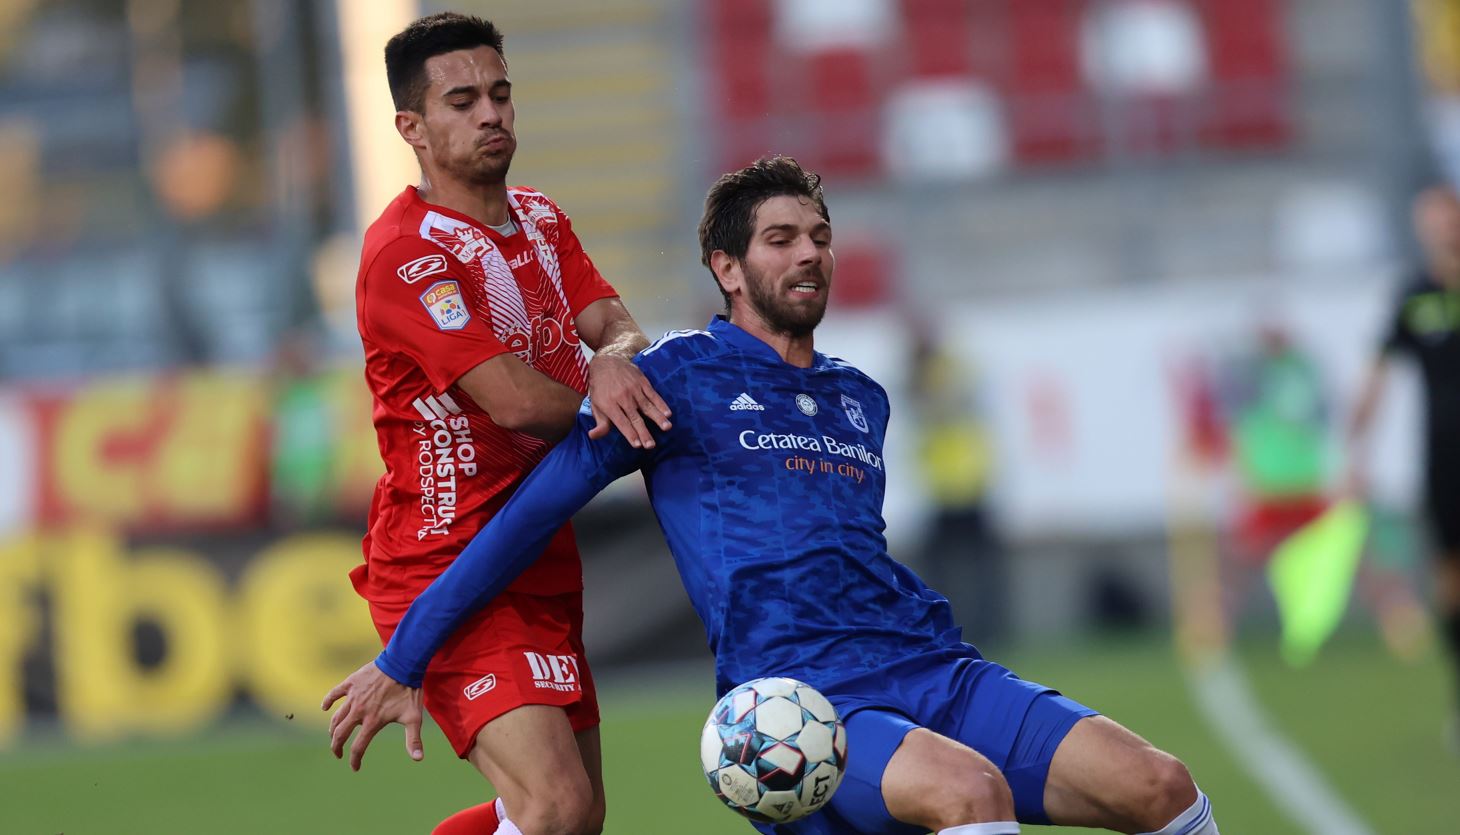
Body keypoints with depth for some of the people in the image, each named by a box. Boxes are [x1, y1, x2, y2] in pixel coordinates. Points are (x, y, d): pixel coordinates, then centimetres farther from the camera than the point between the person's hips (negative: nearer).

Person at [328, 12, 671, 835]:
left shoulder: (540, 219, 13)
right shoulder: (404, 253, -16)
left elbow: (615, 323, 0)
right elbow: (515, 400, -23)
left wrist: (615, 360, -24)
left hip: (544, 567, 9)